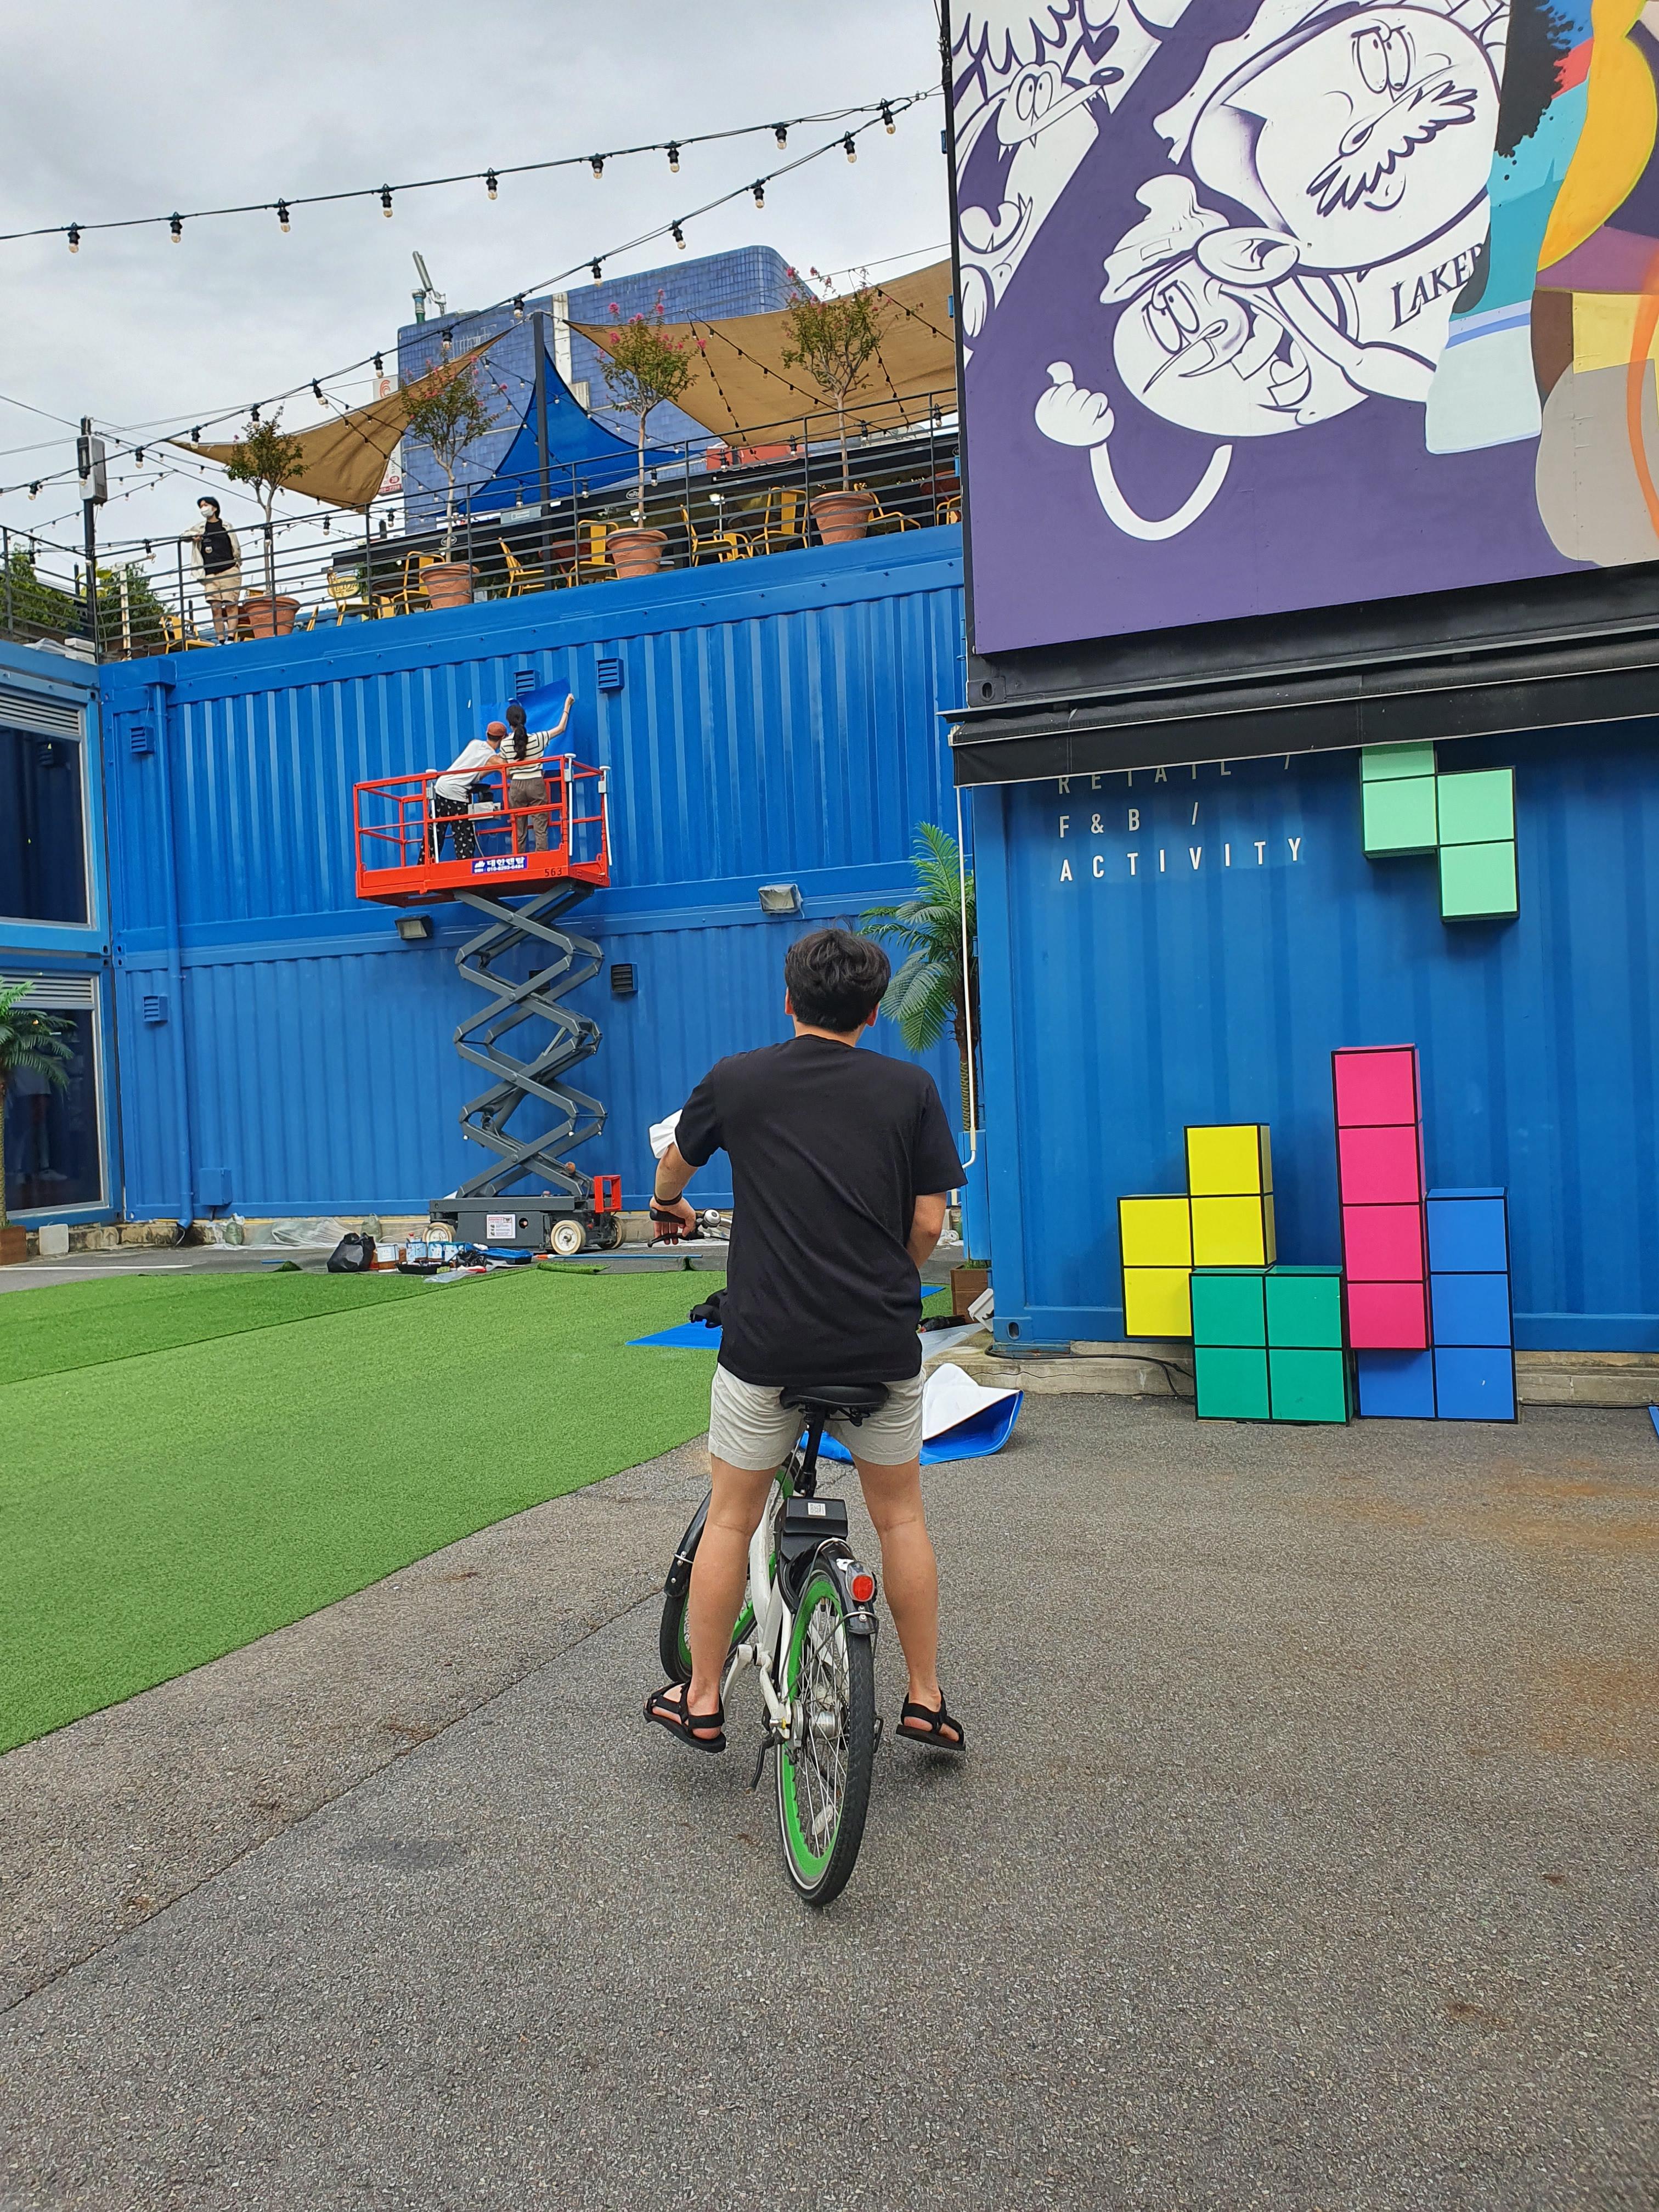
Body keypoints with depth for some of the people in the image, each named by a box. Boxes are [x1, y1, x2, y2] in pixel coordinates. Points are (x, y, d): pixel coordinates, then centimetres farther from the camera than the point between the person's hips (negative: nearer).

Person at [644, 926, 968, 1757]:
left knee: (730, 1519, 14)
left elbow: (676, 1167, 20)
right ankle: (926, 1700, 25)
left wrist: (668, 1204, 43)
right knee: (899, 1517, 17)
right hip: (882, 1343, 1)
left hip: (765, 1340, -1)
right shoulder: (910, 1089, 1)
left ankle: (700, 1702, 24)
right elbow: (929, 1224, -1)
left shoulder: (736, 1081, 2)